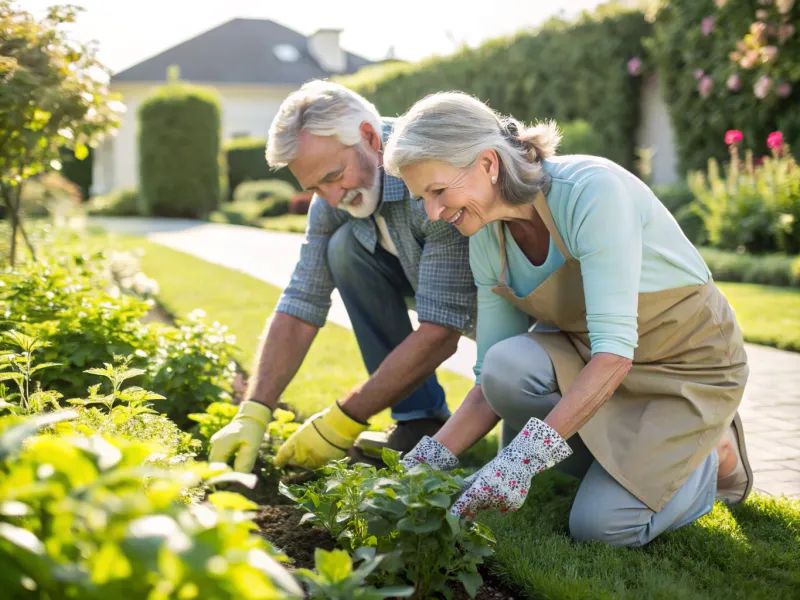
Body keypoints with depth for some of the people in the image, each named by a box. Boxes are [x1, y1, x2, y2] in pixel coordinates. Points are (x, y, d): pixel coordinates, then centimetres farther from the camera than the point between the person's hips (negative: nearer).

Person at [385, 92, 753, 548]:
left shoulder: (592, 190, -30)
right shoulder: (489, 239, -8)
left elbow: (614, 351, -35)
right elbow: (492, 381, -5)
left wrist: (523, 457, -40)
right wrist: (429, 460, -18)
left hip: (688, 362, -6)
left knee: (603, 525, -20)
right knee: (507, 365, -27)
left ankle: (717, 456, 10)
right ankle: (618, 462, 1)